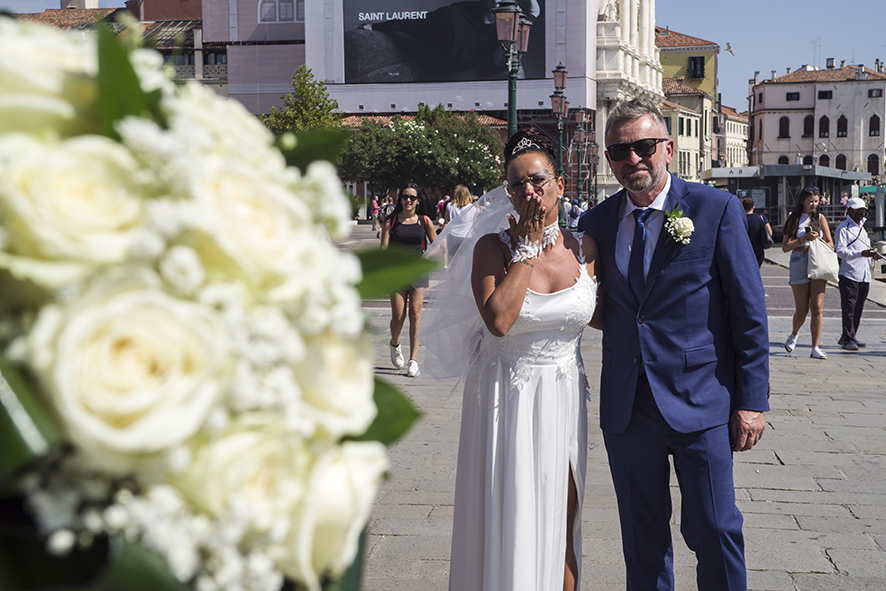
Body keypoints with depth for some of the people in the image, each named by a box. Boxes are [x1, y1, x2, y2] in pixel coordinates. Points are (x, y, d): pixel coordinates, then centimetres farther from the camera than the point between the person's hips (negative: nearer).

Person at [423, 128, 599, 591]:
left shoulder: (583, 248, 1)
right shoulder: (492, 247, -10)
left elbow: (600, 316, 12)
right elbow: (498, 320, -25)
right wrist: (528, 248, -19)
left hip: (564, 397, 3)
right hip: (507, 400, -3)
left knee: (561, 527, 12)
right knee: (509, 524, 4)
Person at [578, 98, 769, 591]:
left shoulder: (718, 209, -5)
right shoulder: (596, 223, 5)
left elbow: (749, 311, -5)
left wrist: (752, 401, -8)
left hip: (700, 403, -3)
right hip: (625, 409, 4)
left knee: (714, 531, 3)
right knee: (642, 537, 15)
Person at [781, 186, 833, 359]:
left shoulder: (820, 218, 11)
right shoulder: (793, 220, 3)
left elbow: (830, 243, 11)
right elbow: (785, 247, -4)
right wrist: (805, 238, -14)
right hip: (799, 264, -1)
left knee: (817, 307, -10)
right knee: (801, 310, 2)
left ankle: (815, 348, -7)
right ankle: (794, 334, 34)